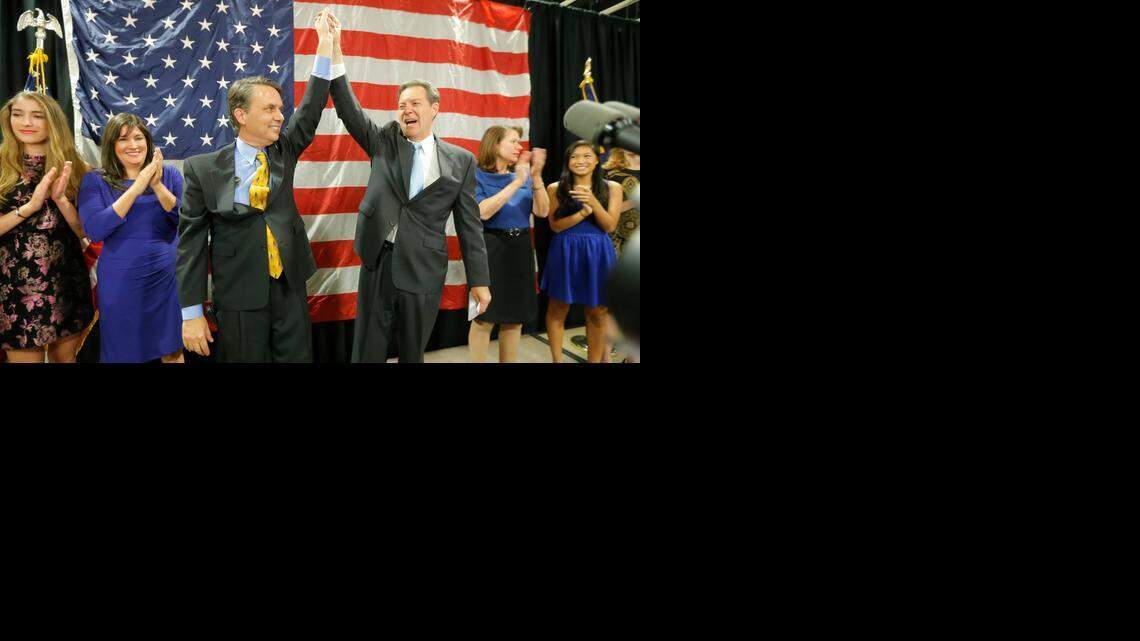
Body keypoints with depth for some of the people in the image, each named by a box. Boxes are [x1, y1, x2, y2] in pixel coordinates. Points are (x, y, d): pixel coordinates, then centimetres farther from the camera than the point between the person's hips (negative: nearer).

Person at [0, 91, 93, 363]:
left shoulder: (72, 168, 3)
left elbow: (84, 230, -2)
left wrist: (60, 199, -16)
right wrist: (30, 206, -18)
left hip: (67, 279, 2)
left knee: (65, 356, 14)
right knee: (25, 356, 4)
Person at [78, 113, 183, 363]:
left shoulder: (169, 175, 4)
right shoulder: (95, 181, -1)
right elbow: (94, 231, -15)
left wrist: (158, 186, -18)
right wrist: (137, 188, -18)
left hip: (166, 277, 1)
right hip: (120, 283, -1)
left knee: (172, 352, 9)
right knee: (123, 352, 10)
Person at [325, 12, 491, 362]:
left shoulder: (460, 160, 2)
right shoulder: (384, 142, 6)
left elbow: (469, 224, 2)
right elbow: (348, 109, -7)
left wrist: (479, 280, 0)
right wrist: (334, 51, -18)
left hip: (423, 273, -1)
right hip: (378, 265, 1)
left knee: (412, 353, 11)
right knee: (367, 354, 6)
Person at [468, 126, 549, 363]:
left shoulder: (523, 176, 10)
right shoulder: (477, 175, -5)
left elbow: (542, 211, 0)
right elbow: (482, 212, -19)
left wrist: (536, 176, -12)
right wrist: (516, 183, -20)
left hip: (520, 248, 5)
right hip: (491, 248, -5)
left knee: (515, 317, 9)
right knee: (484, 318, -2)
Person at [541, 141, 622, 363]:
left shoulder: (612, 188, 2)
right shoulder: (555, 189, 1)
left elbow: (610, 226, -4)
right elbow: (556, 225, -4)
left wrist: (593, 202, -19)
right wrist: (583, 213, -19)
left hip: (598, 253, 0)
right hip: (564, 252, 0)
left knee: (597, 312, 6)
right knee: (558, 309, 6)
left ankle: (595, 360, 17)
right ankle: (557, 360, 18)